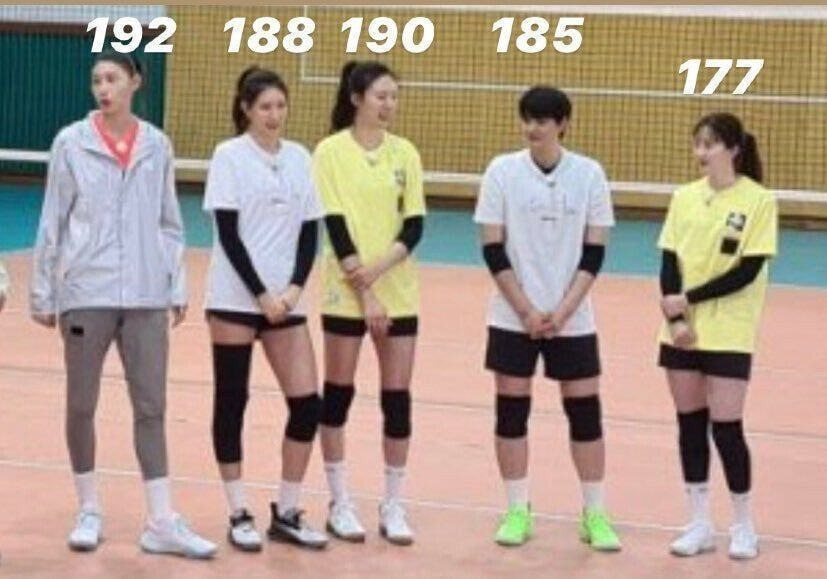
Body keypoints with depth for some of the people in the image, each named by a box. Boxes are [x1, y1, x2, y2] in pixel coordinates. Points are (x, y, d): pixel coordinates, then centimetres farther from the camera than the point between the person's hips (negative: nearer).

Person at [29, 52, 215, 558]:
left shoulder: (157, 145, 5)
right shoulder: (72, 143, -1)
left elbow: (170, 223, 10)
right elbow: (52, 222, 1)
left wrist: (178, 286, 5)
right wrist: (43, 293, 1)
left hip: (146, 295, 1)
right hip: (86, 291, -1)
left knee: (151, 407, 2)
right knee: (82, 405, 7)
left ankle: (162, 523, 5)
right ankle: (90, 512, 22)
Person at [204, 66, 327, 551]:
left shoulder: (300, 158, 8)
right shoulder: (229, 156, -4)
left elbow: (310, 231, 8)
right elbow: (228, 234, -8)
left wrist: (293, 290, -6)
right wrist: (261, 295, -13)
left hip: (286, 301, 4)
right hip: (236, 298, -4)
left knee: (308, 402, -2)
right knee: (232, 401, 1)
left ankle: (287, 513, 9)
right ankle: (239, 514, 11)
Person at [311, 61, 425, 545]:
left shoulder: (405, 153, 4)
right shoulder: (331, 152, -5)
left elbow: (414, 226, 1)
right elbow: (336, 226, -10)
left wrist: (377, 269, -15)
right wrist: (365, 294, -15)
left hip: (398, 292, 3)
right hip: (346, 293, -3)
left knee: (398, 396, 2)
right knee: (339, 393, 5)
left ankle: (394, 506, 12)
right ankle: (340, 504, 15)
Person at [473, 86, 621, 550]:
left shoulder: (589, 174, -2)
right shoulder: (502, 171, -4)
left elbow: (594, 252, -2)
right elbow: (493, 250, -4)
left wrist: (563, 311, -11)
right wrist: (527, 311, -10)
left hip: (572, 318, 0)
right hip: (513, 317, 0)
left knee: (586, 412, 1)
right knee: (512, 410, 2)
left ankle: (595, 514, 11)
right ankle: (518, 511, 14)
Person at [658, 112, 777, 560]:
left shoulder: (758, 200, -8)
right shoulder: (684, 197, 5)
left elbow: (748, 272, -13)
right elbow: (669, 263, 3)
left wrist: (689, 298, -14)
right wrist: (677, 318, -11)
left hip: (728, 335, -4)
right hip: (682, 331, 4)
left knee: (725, 426, -4)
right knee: (690, 423, 7)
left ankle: (743, 526, 13)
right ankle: (700, 524, 18)